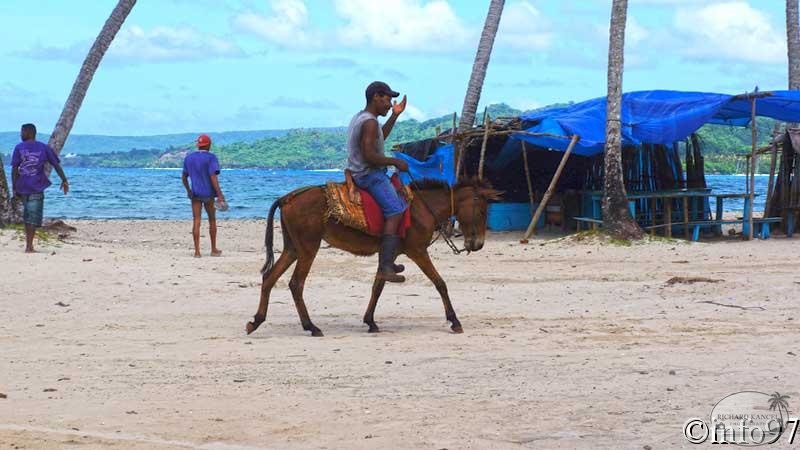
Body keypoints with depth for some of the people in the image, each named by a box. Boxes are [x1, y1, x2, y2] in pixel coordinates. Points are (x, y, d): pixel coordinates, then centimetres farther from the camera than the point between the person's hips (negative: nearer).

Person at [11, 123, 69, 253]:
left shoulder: (19, 148, 1)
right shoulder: (44, 148, 3)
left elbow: (14, 169, -3)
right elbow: (56, 164, 2)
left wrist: (14, 187, 0)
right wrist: (64, 180, 9)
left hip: (22, 187, 1)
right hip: (37, 188, -1)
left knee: (27, 216, 15)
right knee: (33, 217, -2)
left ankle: (29, 244, 16)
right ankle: (29, 246, -10)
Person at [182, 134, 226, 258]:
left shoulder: (189, 158, 7)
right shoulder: (211, 157, -8)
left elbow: (184, 177, 13)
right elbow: (213, 177, -17)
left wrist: (188, 190, 29)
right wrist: (219, 195, -19)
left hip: (195, 193, 3)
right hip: (208, 193, -3)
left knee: (196, 221, -1)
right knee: (212, 220, 12)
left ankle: (197, 251, -7)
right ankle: (214, 249, 19)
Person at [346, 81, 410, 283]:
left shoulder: (360, 118, 17)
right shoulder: (370, 122, -16)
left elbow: (379, 137, 33)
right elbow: (370, 156, -25)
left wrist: (395, 115, 29)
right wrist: (395, 162, -14)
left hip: (358, 174, 11)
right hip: (369, 175, -11)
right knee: (395, 212, -22)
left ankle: (387, 261, 22)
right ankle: (385, 268, -33)